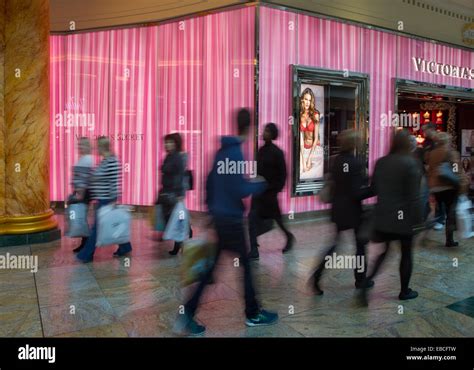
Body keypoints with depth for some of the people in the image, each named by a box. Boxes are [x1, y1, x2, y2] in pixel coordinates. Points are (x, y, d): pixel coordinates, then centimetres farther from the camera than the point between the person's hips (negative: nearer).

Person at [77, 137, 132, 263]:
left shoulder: (111, 162, -21)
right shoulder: (104, 161, 11)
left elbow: (114, 182, -20)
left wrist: (113, 200, -16)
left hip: (106, 200, -10)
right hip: (102, 199, 10)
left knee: (97, 227, 0)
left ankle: (87, 255, 10)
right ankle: (125, 247, 27)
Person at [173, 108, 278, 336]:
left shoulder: (222, 150, 9)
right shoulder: (235, 153, -18)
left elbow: (210, 181, 14)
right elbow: (240, 190, -21)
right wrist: (260, 184, -4)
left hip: (218, 215, 8)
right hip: (230, 218, -8)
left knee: (209, 266, 11)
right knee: (245, 265, 8)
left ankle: (187, 316, 11)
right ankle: (253, 314, 24)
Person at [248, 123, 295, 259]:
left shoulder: (277, 152, -12)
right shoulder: (261, 150, 7)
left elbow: (283, 174, -10)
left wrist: (276, 190, -12)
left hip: (270, 191, -6)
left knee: (276, 217, 11)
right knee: (252, 217, -1)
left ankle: (289, 237, 38)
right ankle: (254, 251, 6)